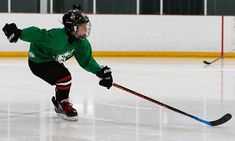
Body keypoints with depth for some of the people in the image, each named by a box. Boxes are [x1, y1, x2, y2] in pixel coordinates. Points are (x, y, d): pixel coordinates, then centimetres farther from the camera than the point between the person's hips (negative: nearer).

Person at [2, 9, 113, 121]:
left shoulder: (81, 42, -10)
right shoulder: (58, 37, -35)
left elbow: (87, 61, -4)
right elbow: (37, 34, -34)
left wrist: (101, 71, -15)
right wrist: (18, 33, -39)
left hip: (52, 61, 9)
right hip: (38, 62, -9)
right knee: (64, 77, -22)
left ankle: (59, 104, 40)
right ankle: (62, 107, -4)